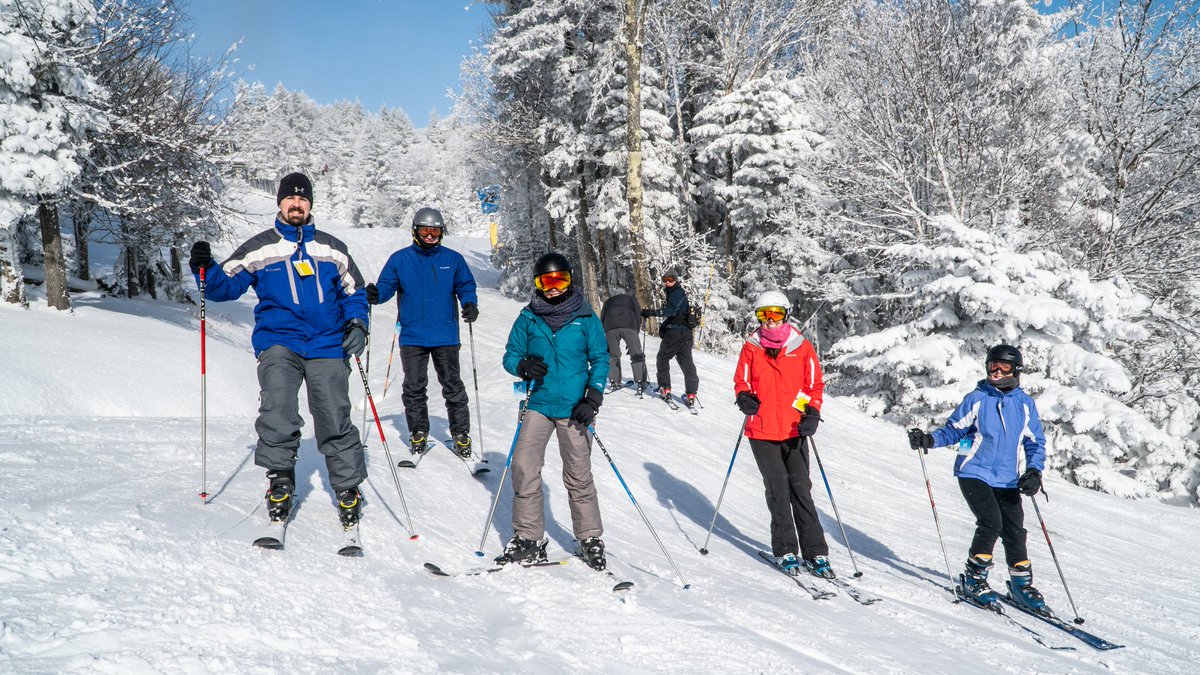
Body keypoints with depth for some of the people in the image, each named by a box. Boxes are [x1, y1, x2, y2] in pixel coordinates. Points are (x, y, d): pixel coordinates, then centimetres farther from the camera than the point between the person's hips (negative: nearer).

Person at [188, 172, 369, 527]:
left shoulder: (332, 248, 13)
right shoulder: (259, 248, 9)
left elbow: (354, 292, 20)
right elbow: (226, 286, 9)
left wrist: (357, 324, 3)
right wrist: (206, 269, -11)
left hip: (327, 344, 1)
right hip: (278, 341, -1)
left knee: (335, 419, -3)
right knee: (277, 407, -25)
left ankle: (348, 488, 11)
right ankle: (280, 477, -9)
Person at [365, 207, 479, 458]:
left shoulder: (453, 259, 6)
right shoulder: (400, 259, 5)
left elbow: (466, 287, 10)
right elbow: (387, 286, 4)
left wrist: (470, 304, -10)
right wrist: (375, 295, -17)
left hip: (445, 336, 0)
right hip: (412, 336, 0)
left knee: (452, 386, 3)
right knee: (414, 386, 5)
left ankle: (461, 433, 12)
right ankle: (418, 433, 17)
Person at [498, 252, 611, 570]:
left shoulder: (585, 317, 1)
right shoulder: (528, 318, 5)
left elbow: (600, 358, 4)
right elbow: (510, 354, 10)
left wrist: (594, 396, -8)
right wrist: (523, 366, -13)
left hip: (573, 409, -1)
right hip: (538, 404, 2)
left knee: (579, 477, 4)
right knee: (524, 469, -9)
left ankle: (590, 539, 20)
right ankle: (528, 538, 4)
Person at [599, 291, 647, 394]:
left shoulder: (608, 301, 37)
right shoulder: (631, 299, 32)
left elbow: (601, 321, 26)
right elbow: (638, 317, 20)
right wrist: (631, 342, 19)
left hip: (610, 327, 2)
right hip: (629, 326, -2)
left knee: (612, 356, 16)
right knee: (637, 355, 3)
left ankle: (614, 382, 14)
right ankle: (641, 383, -4)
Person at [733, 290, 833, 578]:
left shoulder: (802, 347, 2)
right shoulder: (751, 348, 3)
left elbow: (815, 384, 7)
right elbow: (741, 382, 11)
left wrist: (812, 413, -9)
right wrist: (745, 398, -11)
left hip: (794, 431, 0)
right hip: (762, 432, 0)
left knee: (801, 490, -1)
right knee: (778, 490, -2)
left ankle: (815, 553, 5)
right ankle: (785, 551, 9)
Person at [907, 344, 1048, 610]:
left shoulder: (1025, 403, 6)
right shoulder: (977, 398, -1)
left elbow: (1036, 442, 10)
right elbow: (954, 430, 4)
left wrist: (1034, 471, -6)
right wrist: (929, 440, -14)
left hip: (1008, 479, 3)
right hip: (974, 473, -3)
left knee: (1014, 530, 0)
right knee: (991, 523, -16)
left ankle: (1021, 583, 20)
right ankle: (974, 578, 0)